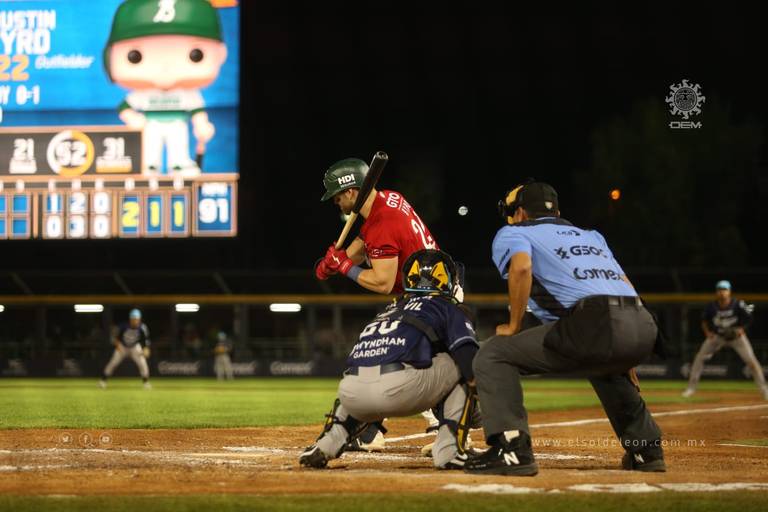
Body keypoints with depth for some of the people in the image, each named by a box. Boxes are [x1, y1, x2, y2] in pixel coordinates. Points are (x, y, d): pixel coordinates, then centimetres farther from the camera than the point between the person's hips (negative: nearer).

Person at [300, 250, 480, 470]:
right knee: (460, 366, 19)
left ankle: (324, 446, 18)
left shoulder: (389, 310, 37)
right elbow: (468, 357, 4)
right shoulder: (448, 309, 20)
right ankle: (449, 449, 5)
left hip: (351, 394, 6)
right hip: (398, 389, -6)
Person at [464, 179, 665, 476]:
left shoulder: (512, 233, 18)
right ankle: (646, 449, 33)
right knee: (603, 365, 41)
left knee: (492, 356, 4)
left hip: (593, 325, -7)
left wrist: (513, 326, 4)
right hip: (645, 328, 7)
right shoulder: (590, 236, 37)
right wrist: (626, 364, 34)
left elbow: (521, 266, -7)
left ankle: (511, 451, -11)